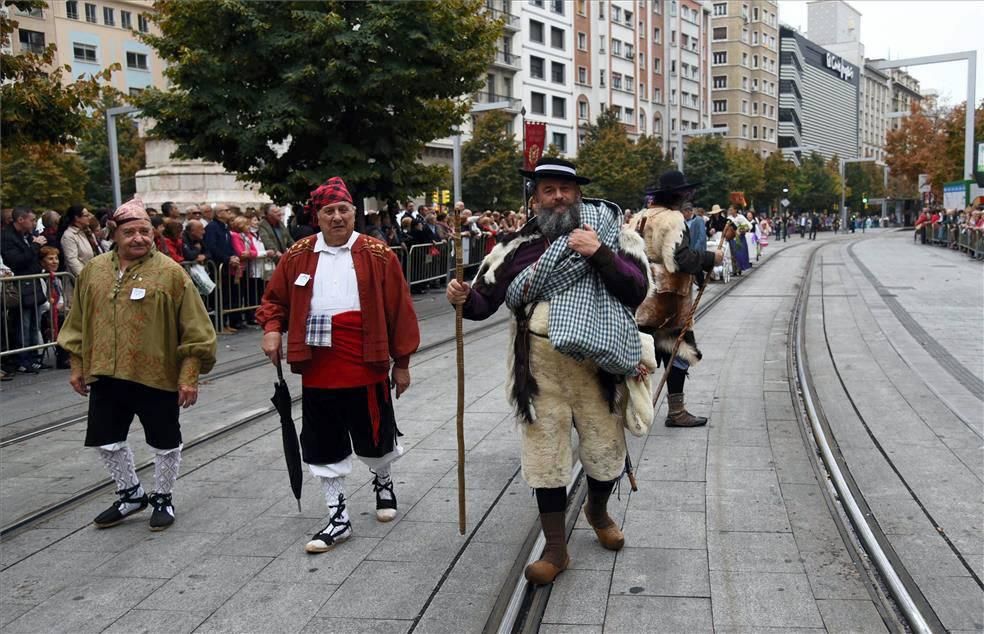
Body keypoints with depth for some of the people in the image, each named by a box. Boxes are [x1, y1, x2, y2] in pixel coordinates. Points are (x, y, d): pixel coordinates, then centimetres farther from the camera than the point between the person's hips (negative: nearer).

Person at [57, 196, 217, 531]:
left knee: (164, 443, 9)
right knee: (106, 440, 13)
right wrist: (77, 366, 13)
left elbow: (194, 329, -9)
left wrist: (190, 376, -12)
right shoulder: (94, 270, 4)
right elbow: (78, 322, 14)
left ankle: (163, 498, 31)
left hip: (157, 376, -4)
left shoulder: (170, 272, -9)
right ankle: (131, 494, 35)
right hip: (105, 375, 4)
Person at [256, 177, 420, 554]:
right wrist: (272, 329, -8)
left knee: (375, 437, 13)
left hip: (366, 368, -2)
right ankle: (338, 518, 21)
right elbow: (275, 299, 13)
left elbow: (399, 310, -3)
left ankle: (383, 482, 45)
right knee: (325, 446, 8)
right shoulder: (297, 256, 3)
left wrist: (402, 362, -2)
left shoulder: (378, 255, -4)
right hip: (317, 371, 2)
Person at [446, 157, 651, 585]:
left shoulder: (608, 232, 1)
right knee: (545, 453, 6)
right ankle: (555, 548, 20)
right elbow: (484, 301, 5)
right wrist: (464, 298, -17)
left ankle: (598, 511, 45)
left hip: (596, 359, 0)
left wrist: (600, 254, -20)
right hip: (539, 363, 1)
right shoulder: (519, 245, 5)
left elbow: (637, 289, -8)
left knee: (606, 449, 13)